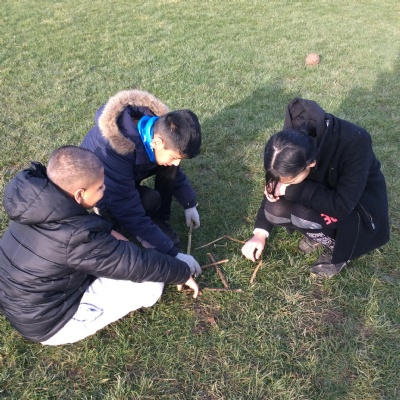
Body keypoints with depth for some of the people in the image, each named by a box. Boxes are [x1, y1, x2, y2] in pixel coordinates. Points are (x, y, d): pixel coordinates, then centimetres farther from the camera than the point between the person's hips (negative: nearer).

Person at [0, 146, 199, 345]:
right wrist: (184, 272, -8)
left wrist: (109, 234, -2)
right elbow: (139, 264, -24)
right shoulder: (76, 238, -35)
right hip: (47, 323, -7)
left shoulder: (36, 200, -12)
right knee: (151, 283, -12)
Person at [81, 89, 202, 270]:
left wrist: (189, 204, -3)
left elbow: (173, 169, -1)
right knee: (150, 200, -32)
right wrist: (172, 253, -36)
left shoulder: (161, 128, -23)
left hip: (129, 174, 6)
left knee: (168, 169, -21)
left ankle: (160, 219, -5)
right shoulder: (113, 152, -43)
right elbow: (130, 214, -39)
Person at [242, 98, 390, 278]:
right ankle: (319, 231, 6)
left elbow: (342, 205, -36)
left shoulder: (355, 143, -38)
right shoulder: (290, 141, -23)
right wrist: (260, 232, -12)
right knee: (275, 211, -21)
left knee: (304, 215, -32)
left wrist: (291, 188, -33)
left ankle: (339, 247, -2)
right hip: (320, 189, 5)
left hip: (359, 200, -4)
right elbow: (274, 187, -7)